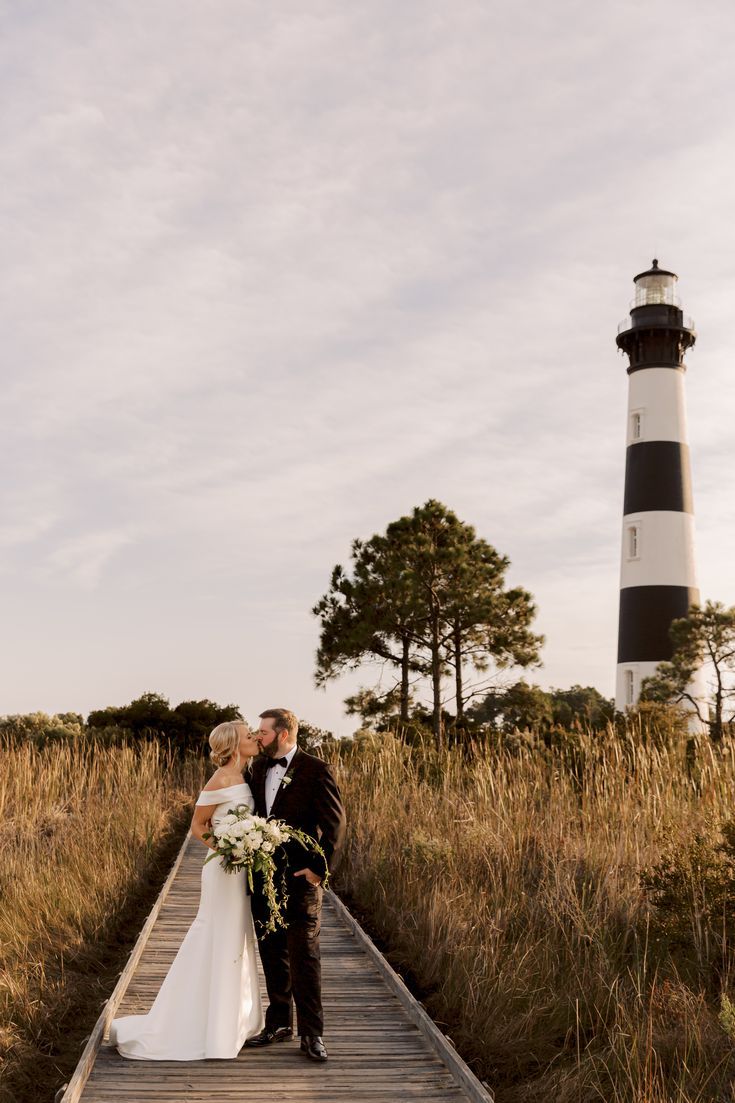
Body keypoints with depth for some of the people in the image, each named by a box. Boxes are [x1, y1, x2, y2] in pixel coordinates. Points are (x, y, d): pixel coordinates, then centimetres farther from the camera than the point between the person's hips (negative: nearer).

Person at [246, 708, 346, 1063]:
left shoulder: (315, 770, -11)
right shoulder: (257, 768, 9)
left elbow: (335, 822, -11)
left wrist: (319, 868, -14)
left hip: (300, 877, -6)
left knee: (304, 956, -2)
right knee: (272, 954, 14)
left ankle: (311, 1033, 6)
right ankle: (279, 1023, 27)